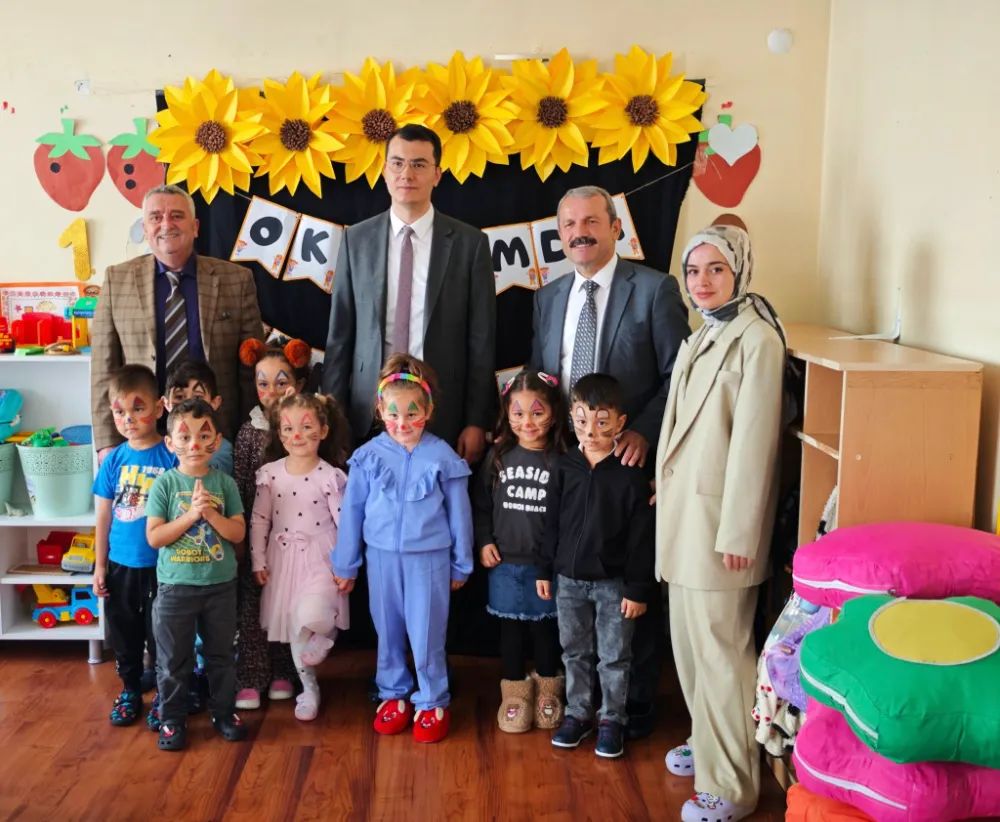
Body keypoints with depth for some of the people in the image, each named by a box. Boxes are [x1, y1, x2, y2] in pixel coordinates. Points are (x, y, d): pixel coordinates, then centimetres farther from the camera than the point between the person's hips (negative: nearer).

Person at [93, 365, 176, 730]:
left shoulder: (172, 457, -12)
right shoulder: (114, 460, 0)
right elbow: (103, 517, 5)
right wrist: (99, 565, 5)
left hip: (161, 565, -4)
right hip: (120, 565, 4)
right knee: (123, 633, 17)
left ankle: (164, 695, 27)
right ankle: (130, 691, 35)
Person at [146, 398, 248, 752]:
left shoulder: (224, 483, -2)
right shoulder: (165, 484, -6)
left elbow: (238, 533, -5)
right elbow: (154, 537, -11)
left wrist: (211, 514, -20)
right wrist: (191, 514, -20)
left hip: (220, 585, 2)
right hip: (176, 586, -1)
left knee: (221, 653, 15)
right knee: (173, 659, 9)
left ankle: (224, 711, 30)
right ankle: (172, 719, 23)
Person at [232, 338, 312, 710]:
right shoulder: (249, 431, -1)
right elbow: (238, 486, -1)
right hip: (257, 534, 0)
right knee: (252, 605, 4)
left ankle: (283, 672, 23)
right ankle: (250, 678, 12)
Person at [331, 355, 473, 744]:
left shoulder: (443, 457, -9)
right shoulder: (368, 456, -4)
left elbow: (459, 514, 0)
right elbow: (352, 511, 3)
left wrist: (461, 564, 6)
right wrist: (345, 565, 7)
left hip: (429, 558, -2)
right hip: (382, 556, 2)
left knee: (426, 634, 5)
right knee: (388, 631, 15)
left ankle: (432, 703, 23)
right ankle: (393, 694, 34)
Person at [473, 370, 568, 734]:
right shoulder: (498, 456, -1)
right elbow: (480, 502, 6)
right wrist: (484, 542, 0)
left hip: (548, 562, -2)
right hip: (505, 561, 2)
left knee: (545, 625, 12)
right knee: (511, 625, 12)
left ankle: (547, 689, 31)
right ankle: (515, 691, 27)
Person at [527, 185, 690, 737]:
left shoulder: (654, 289, -5)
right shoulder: (548, 297, 12)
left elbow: (678, 375, -6)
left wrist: (644, 431, -17)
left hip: (629, 463, -4)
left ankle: (634, 705, 21)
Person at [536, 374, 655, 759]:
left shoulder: (630, 474, -13)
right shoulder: (566, 466, -1)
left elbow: (641, 537, -11)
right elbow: (553, 522, 7)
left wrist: (638, 590, -11)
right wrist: (545, 570, 7)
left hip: (613, 583, -4)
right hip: (568, 579, 4)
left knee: (614, 658, 9)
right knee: (574, 653, 16)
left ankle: (612, 720, 25)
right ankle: (578, 713, 32)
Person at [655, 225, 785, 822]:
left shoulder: (757, 338, -14)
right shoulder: (704, 336, 13)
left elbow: (754, 439, -17)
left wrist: (738, 532, -17)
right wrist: (667, 483, 12)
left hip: (720, 516, -8)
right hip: (685, 510, 9)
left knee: (721, 645, -2)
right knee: (690, 637, 17)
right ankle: (707, 742, 35)